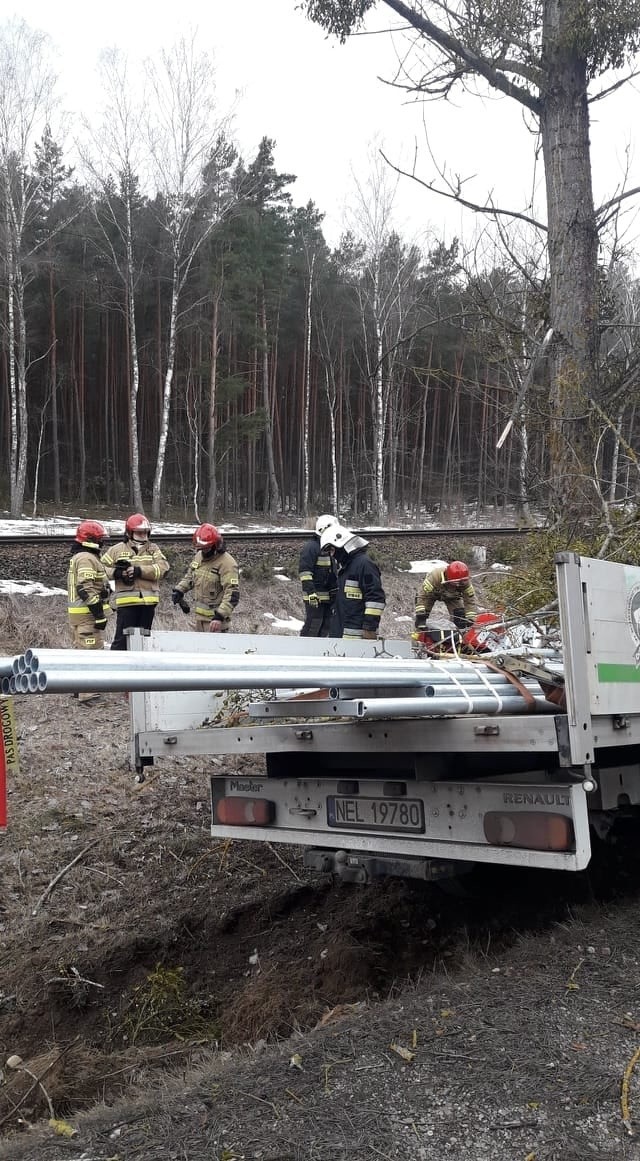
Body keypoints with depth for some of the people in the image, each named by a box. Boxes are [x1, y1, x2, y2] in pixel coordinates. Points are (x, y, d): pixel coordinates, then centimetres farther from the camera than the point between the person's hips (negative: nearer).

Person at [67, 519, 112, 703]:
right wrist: (99, 615, -22)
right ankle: (87, 694, -11)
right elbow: (87, 590, -23)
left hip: (77, 613, 11)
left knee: (80, 650, 18)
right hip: (88, 614, -11)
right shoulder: (87, 559, -15)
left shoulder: (77, 557, 19)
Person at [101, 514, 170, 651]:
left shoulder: (153, 549, 11)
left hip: (148, 602, 3)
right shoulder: (117, 550, 7)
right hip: (126, 602, -3)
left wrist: (139, 570, -16)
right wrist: (116, 573, -12)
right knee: (122, 639, -5)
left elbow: (163, 568, -6)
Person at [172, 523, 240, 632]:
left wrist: (220, 616, -33)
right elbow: (189, 575, 26)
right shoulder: (198, 556, 6)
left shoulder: (227, 563, -19)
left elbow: (232, 594, -25)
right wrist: (179, 590, 8)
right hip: (200, 615, 8)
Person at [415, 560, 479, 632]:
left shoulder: (465, 582, -35)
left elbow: (470, 600, -27)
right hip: (433, 592, -2)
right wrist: (420, 616, -42)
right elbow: (423, 596, -39)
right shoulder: (435, 577, -45)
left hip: (452, 595, 2)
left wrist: (471, 620, -36)